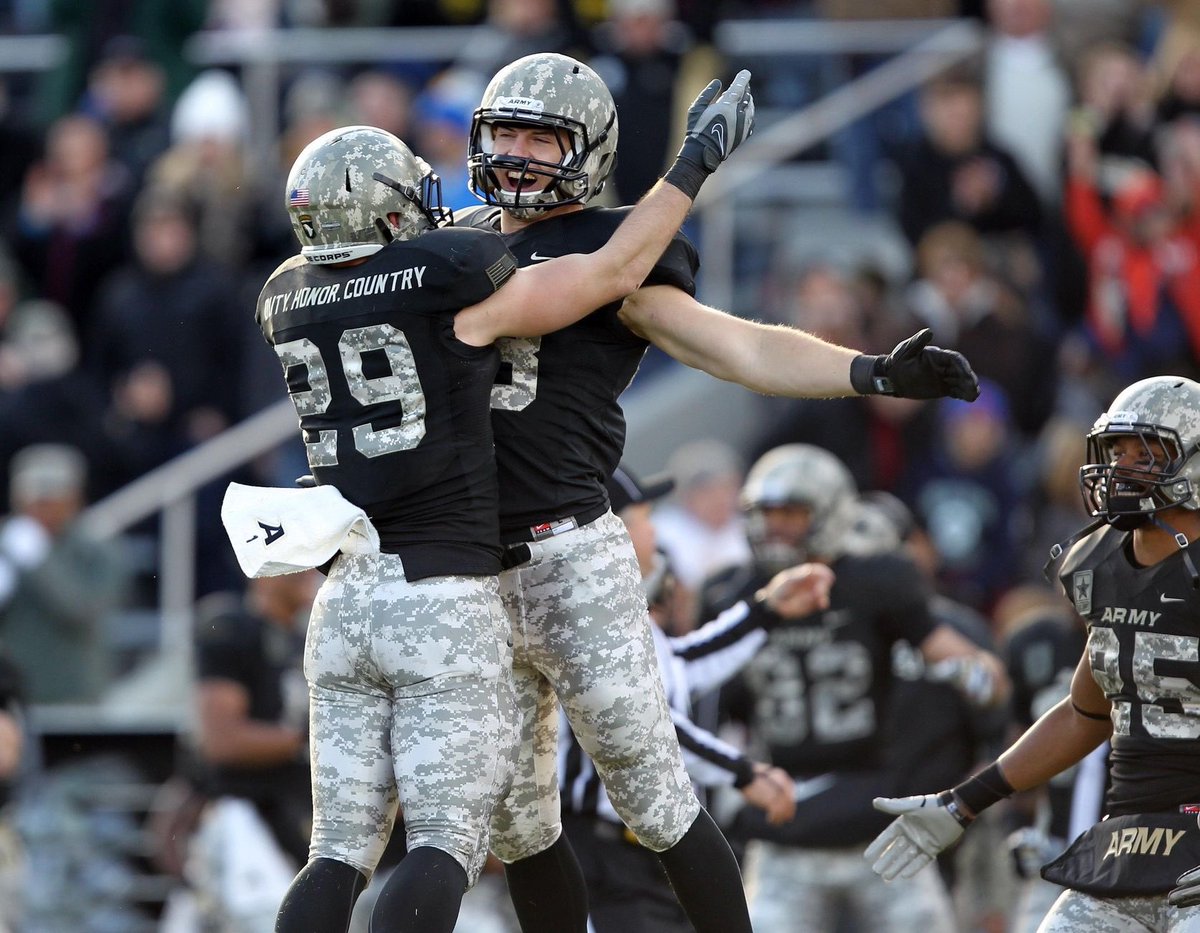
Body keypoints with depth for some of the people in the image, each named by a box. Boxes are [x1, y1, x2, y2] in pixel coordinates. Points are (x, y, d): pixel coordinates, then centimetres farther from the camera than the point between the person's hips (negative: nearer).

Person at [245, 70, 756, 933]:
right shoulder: (454, 285, -9)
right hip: (449, 602, -5)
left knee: (342, 851, 8)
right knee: (446, 845, -4)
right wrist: (696, 163, 11)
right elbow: (612, 274, 0)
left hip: (347, 600, 5)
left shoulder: (289, 302, 8)